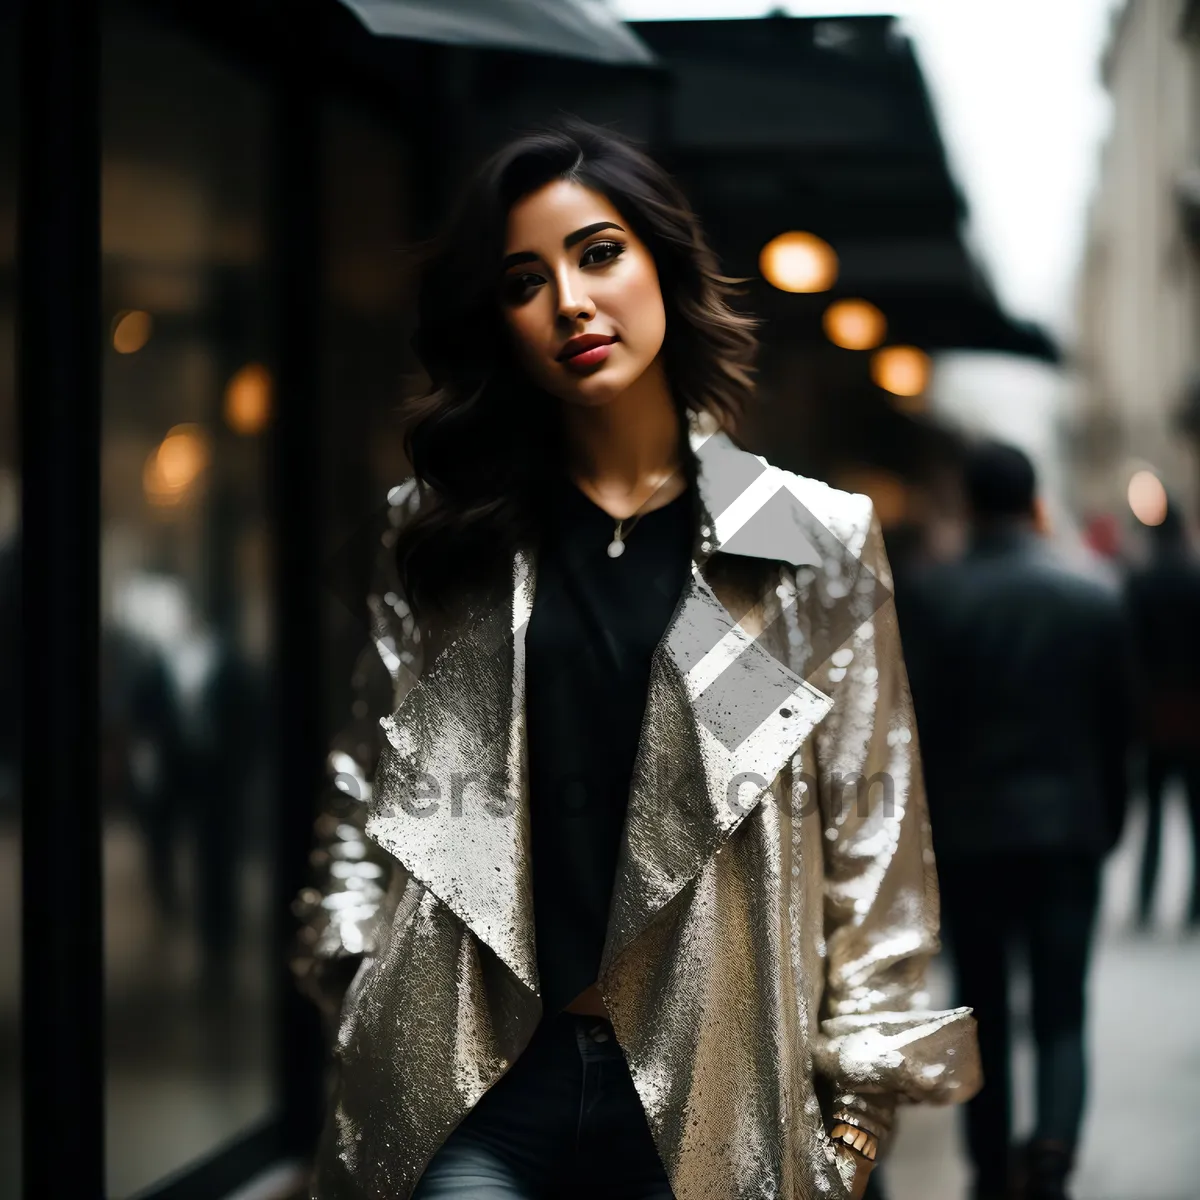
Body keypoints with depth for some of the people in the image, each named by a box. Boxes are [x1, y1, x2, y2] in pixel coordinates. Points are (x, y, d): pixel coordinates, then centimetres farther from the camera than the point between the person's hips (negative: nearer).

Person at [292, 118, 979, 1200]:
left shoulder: (817, 545, 3)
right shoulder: (441, 537, 10)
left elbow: (872, 838, 4)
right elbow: (371, 782, 14)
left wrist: (858, 1109, 1)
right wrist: (360, 981, 3)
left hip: (706, 1105, -1)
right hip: (468, 1092, 1)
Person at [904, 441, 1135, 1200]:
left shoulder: (933, 598, -7)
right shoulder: (1094, 601, -2)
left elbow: (919, 724, -8)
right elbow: (1119, 724, 2)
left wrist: (922, 827, 3)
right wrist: (1108, 819, 14)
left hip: (968, 833, 0)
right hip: (1068, 831, 0)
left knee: (986, 1016, 12)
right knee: (1061, 1016, 3)